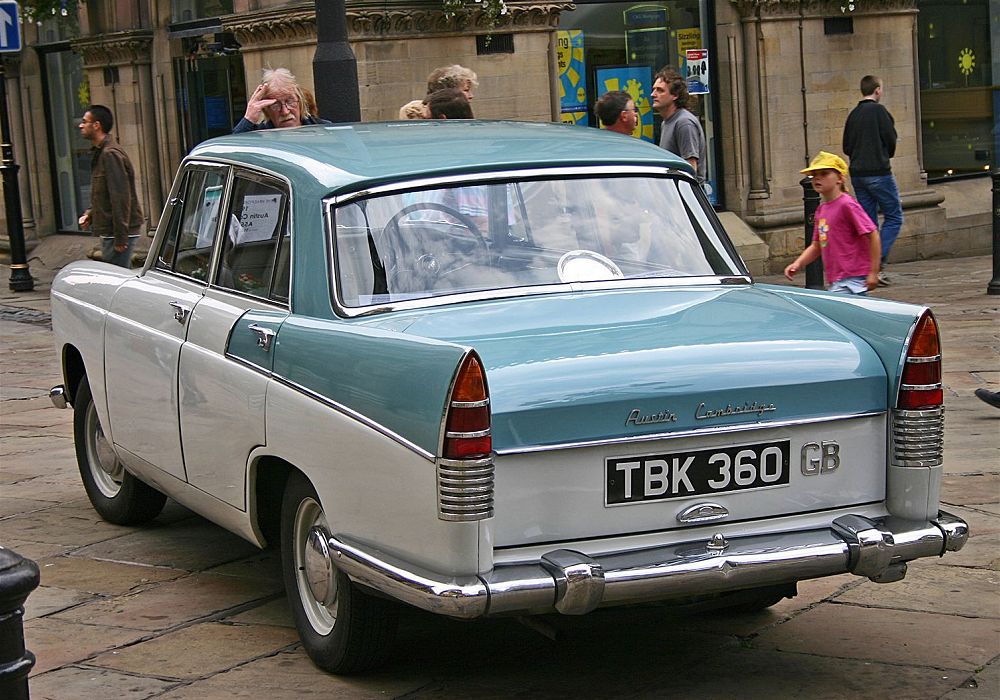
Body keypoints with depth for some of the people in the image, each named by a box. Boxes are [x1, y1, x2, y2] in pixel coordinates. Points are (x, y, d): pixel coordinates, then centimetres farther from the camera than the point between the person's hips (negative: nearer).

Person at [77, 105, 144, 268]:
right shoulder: (99, 153, 17)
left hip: (121, 231, -11)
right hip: (109, 231, 11)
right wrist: (90, 214, 12)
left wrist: (120, 238, -22)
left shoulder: (111, 154, -16)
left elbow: (120, 198, -21)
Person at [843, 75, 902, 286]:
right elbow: (891, 140, -10)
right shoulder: (878, 110, -8)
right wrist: (886, 156, 10)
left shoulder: (853, 114, 12)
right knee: (894, 217, 1)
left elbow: (846, 147, 13)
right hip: (878, 172, -7)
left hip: (857, 174, 7)